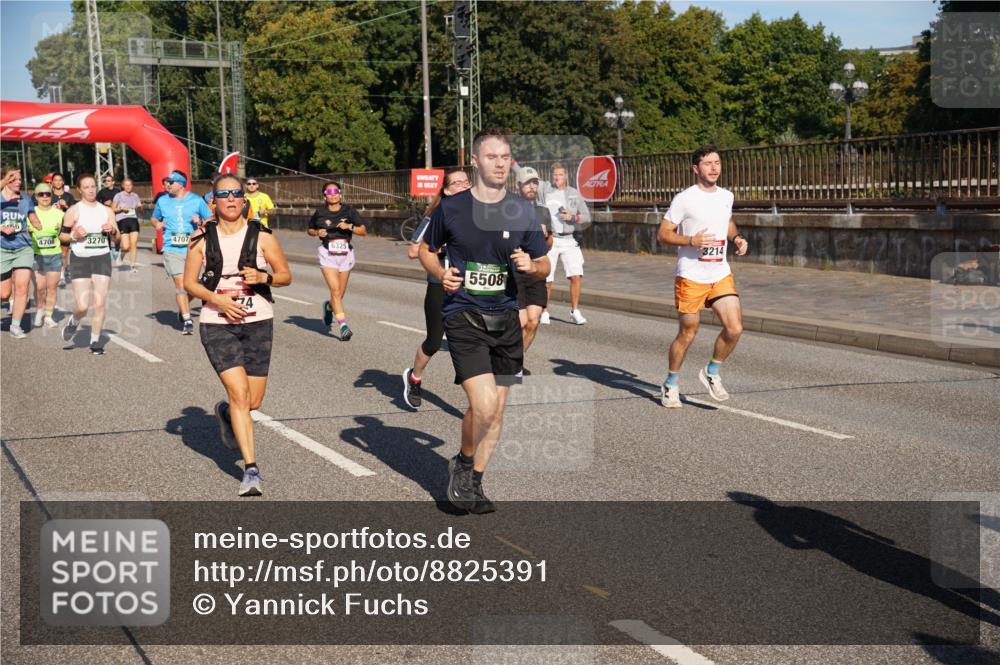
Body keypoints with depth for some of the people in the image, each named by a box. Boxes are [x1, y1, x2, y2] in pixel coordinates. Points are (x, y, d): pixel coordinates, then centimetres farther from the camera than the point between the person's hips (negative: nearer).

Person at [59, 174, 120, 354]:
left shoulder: (107, 210, 9)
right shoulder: (73, 211, -1)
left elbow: (116, 238, 14)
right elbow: (62, 235, 2)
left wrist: (112, 231, -8)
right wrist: (74, 235, -17)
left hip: (102, 258, 3)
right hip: (80, 259, -3)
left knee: (100, 303, -2)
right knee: (82, 306, -9)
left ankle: (95, 341, 10)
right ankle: (73, 323, 25)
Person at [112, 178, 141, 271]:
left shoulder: (135, 196, 12)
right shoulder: (118, 196, 2)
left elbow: (140, 209, 18)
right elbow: (113, 209, 4)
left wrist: (139, 206, -4)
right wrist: (121, 208, -12)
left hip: (134, 220, 3)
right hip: (122, 221, -3)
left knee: (134, 244, -4)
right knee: (126, 247, -11)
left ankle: (132, 265, 5)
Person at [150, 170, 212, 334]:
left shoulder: (196, 200, 3)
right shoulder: (162, 201, 8)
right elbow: (154, 218, 23)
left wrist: (201, 222, -10)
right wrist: (157, 224, 2)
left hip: (193, 249, 0)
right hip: (172, 249, 0)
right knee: (180, 283, -11)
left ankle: (183, 309, 34)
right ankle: (187, 321, -7)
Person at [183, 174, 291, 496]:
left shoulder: (261, 236, 0)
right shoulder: (202, 238, 1)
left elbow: (286, 276, 6)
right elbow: (189, 282, 3)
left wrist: (263, 277, -16)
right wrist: (218, 300, -14)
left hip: (258, 323, 1)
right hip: (217, 324, -1)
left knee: (253, 401, 5)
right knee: (239, 392, -13)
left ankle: (226, 412, 42)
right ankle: (251, 469, -6)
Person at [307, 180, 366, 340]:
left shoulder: (348, 210, 1)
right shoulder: (320, 212, 1)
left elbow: (364, 231, 1)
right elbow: (309, 230, 15)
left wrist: (350, 226, -14)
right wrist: (317, 232, -6)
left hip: (345, 254, 2)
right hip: (327, 254, -2)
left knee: (340, 294, 10)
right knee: (335, 290, -16)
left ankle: (329, 306, 45)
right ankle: (343, 326, -17)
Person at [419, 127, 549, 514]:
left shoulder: (522, 212, 4)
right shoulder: (451, 208, -2)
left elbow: (544, 267, 11)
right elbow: (426, 250, 13)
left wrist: (531, 265, -12)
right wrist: (441, 274, -7)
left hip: (505, 318, 4)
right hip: (463, 318, -4)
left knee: (497, 408, 9)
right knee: (484, 404, -18)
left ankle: (474, 482, 27)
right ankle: (463, 463, 11)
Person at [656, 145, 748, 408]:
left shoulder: (726, 196, 8)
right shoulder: (684, 199, -9)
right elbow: (662, 234, -8)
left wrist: (737, 238, 7)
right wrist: (691, 241, -23)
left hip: (721, 275, 5)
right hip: (690, 277, -5)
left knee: (734, 329, -8)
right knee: (687, 334, 4)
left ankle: (711, 373, 16)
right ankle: (671, 383, 24)